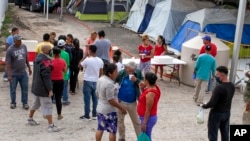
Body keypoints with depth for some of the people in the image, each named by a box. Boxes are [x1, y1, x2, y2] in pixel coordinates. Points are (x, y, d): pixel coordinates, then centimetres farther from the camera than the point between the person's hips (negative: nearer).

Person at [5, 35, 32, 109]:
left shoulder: (24, 46, -1)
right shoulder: (10, 50, -15)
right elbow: (8, 63, -15)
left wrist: (29, 68, 16)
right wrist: (9, 75, -18)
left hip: (23, 73, 4)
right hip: (14, 74, -3)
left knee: (25, 88, 7)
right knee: (13, 89, 10)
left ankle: (25, 103, 20)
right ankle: (13, 103, 27)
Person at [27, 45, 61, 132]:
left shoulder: (38, 58, 8)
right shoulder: (46, 61, -22)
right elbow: (46, 77, -24)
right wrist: (50, 89, -21)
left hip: (36, 86, 10)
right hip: (43, 88, -10)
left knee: (36, 103, 25)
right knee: (48, 106, -5)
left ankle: (30, 119, 39)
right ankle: (51, 126, -2)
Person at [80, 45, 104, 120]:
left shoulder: (87, 60, -16)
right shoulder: (100, 60, 0)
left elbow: (80, 65, 0)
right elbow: (101, 72, 6)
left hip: (88, 81, -5)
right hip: (96, 81, 5)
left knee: (87, 98, 1)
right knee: (95, 98, 12)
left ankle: (87, 115, 4)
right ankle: (94, 115, 18)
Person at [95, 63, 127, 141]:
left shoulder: (100, 79, 1)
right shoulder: (109, 83, -27)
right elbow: (111, 100, -25)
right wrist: (121, 108, -16)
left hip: (100, 108, 9)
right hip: (110, 111, -9)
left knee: (100, 129, 17)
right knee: (112, 131, 5)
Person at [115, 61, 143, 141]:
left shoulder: (138, 73, -9)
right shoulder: (121, 73, -13)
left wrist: (136, 80, -26)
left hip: (132, 102, 1)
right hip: (121, 101, 0)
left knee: (136, 121, 11)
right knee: (120, 120, 13)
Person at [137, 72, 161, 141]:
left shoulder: (150, 93, -26)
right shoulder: (153, 88, 2)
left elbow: (148, 110, -24)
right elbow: (145, 99, 16)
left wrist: (144, 123, -19)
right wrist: (143, 89, 1)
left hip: (148, 118, -10)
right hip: (149, 117, 10)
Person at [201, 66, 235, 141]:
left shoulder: (219, 87, -27)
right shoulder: (232, 86, -2)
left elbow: (212, 103, -24)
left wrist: (204, 106, -7)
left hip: (216, 113, -7)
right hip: (227, 112, 8)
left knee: (213, 134, 5)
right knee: (225, 133, 19)